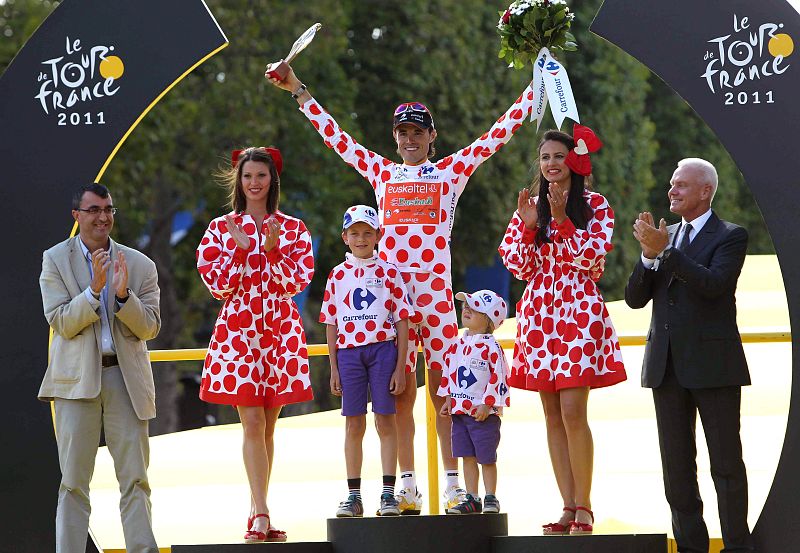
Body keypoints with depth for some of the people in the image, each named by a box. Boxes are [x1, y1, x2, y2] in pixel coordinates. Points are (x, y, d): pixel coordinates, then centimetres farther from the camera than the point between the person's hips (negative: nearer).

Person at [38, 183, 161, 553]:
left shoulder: (140, 265, 7)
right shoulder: (55, 260, 3)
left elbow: (150, 328, 1)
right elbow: (62, 323, -6)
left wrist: (123, 294, -15)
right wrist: (95, 289, -19)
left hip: (126, 378, 1)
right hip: (77, 378, -1)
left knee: (135, 478, -1)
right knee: (74, 481, 2)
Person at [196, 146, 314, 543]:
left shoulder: (293, 229, 7)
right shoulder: (221, 229, 5)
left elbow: (297, 282, -2)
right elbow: (218, 286, -3)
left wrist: (273, 250, -16)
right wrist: (241, 249, -13)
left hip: (281, 331, 2)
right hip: (238, 330, -2)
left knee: (267, 425, 6)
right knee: (252, 423, -10)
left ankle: (256, 513, 14)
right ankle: (262, 515, -16)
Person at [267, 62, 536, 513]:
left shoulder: (451, 170, 9)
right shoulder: (381, 172, 16)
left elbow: (499, 134, 9)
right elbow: (335, 136, 22)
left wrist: (536, 90, 6)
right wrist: (300, 92, 24)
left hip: (435, 289, -2)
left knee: (445, 388, -2)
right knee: (400, 391, 1)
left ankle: (454, 484, 0)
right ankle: (408, 486, 3)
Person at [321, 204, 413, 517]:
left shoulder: (389, 273, 3)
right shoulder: (338, 275, 8)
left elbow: (402, 321, 2)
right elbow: (331, 324, 10)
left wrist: (400, 367, -4)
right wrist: (334, 369, 5)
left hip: (383, 348, -2)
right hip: (348, 351, 2)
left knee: (385, 421, -3)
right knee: (353, 424, 4)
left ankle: (388, 494, 0)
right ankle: (353, 496, 7)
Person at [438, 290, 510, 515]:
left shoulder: (491, 346, -12)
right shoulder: (461, 343, 11)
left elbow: (498, 376, -15)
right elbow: (451, 372, 18)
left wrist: (487, 405, -17)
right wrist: (448, 400, 13)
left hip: (483, 413, -7)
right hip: (460, 410, 7)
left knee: (487, 458, 0)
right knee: (467, 457, 9)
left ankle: (491, 498, 9)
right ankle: (472, 499, 14)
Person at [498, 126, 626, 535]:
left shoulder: (595, 205, 2)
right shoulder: (531, 206, 13)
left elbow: (593, 261, -10)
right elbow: (520, 267, 7)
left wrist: (562, 220, -17)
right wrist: (528, 225, -7)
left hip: (579, 312, -5)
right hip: (539, 313, 5)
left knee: (572, 411, -13)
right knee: (552, 415, 3)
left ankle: (584, 509, -7)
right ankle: (568, 509, 5)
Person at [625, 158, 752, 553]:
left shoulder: (731, 237, -2)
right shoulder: (664, 237, 15)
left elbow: (713, 284, -19)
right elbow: (635, 298, 8)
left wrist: (665, 251, -21)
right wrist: (649, 255, -9)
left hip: (713, 365, -6)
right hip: (668, 367, 6)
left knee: (726, 462, -2)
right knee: (676, 465, 6)